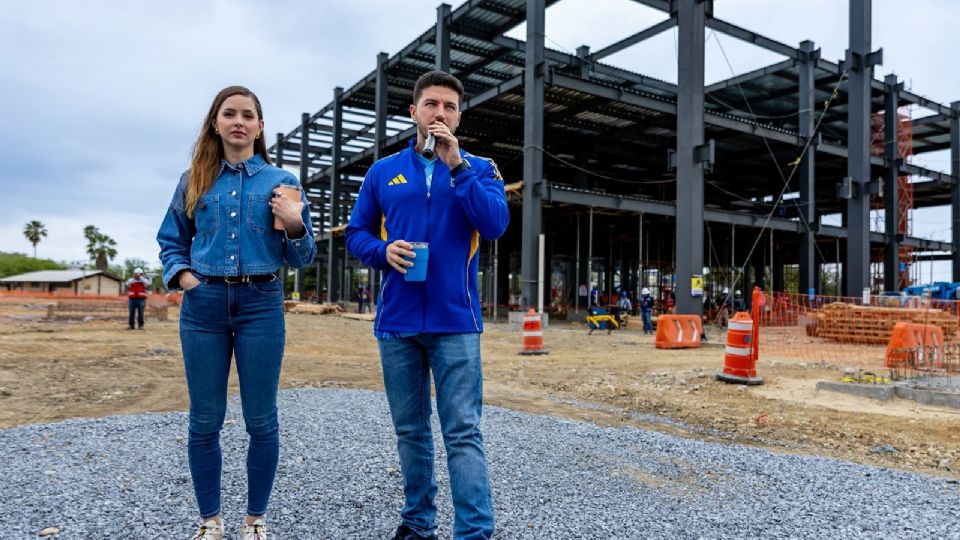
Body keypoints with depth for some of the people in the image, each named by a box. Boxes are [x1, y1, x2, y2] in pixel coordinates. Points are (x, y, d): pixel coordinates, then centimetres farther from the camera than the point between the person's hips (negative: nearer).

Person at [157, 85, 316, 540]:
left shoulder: (281, 181, 5)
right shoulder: (194, 180, 9)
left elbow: (300, 259, 4)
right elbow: (170, 241, 17)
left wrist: (296, 227, -15)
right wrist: (180, 274, -2)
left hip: (260, 305, -1)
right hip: (204, 305, 2)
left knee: (261, 419, 5)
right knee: (205, 420, 7)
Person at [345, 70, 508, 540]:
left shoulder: (479, 169, 4)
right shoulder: (383, 172, 10)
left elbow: (494, 225, -12)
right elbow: (355, 233, 12)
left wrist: (456, 165, -16)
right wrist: (383, 251, -10)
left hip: (455, 321, -3)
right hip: (396, 322, 3)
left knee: (463, 433, -5)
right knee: (410, 430, 14)